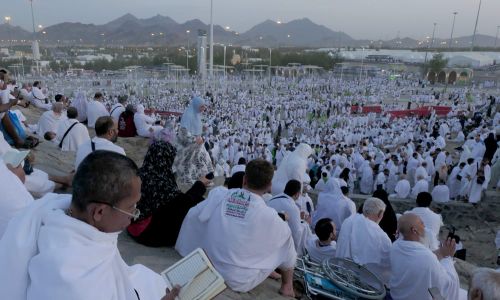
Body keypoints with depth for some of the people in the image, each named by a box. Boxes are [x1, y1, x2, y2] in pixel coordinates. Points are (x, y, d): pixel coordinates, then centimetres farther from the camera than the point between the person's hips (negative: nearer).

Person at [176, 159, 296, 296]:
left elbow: (192, 216, -1)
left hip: (209, 270, 5)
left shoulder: (218, 195, -13)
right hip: (240, 282, -4)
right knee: (286, 245, 11)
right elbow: (285, 236, -4)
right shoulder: (268, 216, -22)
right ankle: (287, 286, 34)